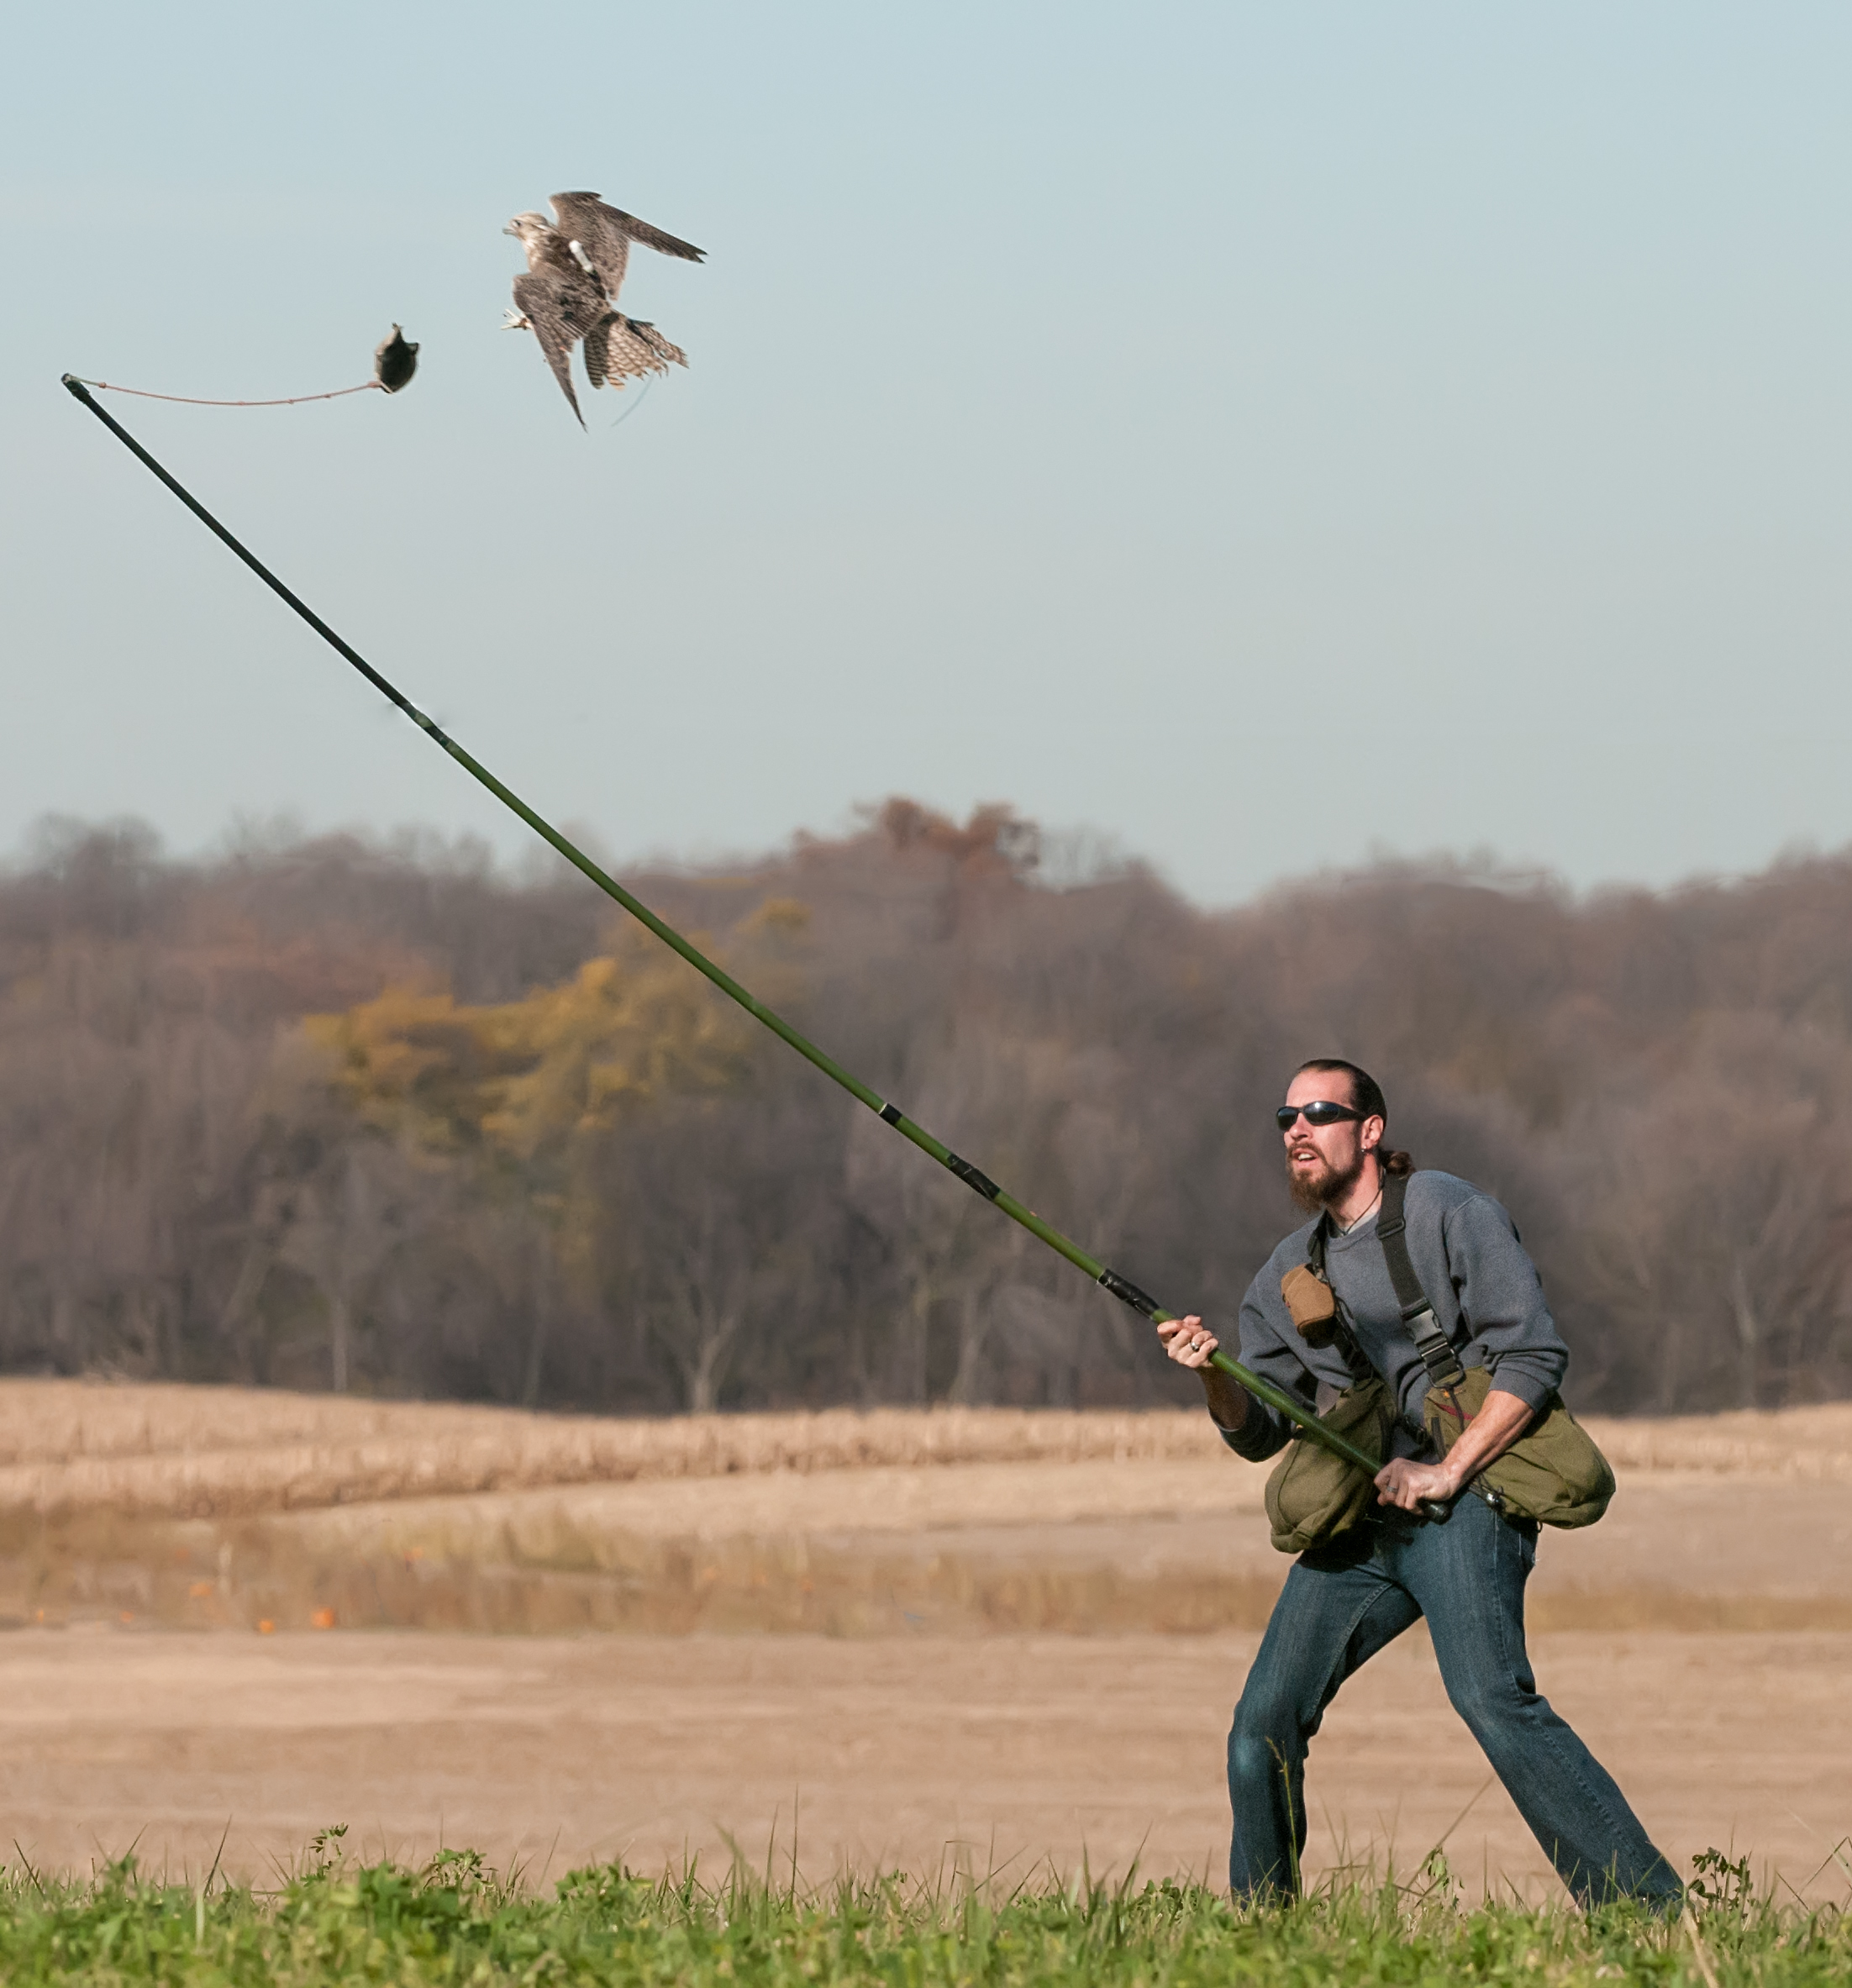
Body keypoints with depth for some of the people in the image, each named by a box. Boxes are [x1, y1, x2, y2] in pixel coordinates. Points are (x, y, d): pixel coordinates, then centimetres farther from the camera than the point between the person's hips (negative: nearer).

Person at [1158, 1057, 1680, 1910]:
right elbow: (1258, 1432, 16)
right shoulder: (1289, 1271, 16)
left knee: (1491, 1697, -25)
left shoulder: (1448, 1213, -4)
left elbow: (1535, 1356, -10)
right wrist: (1216, 1378, -6)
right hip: (1354, 1522, 7)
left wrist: (1447, 1471, -16)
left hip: (1464, 1499, -7)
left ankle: (1649, 1910, -27)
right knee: (1264, 1725, -2)